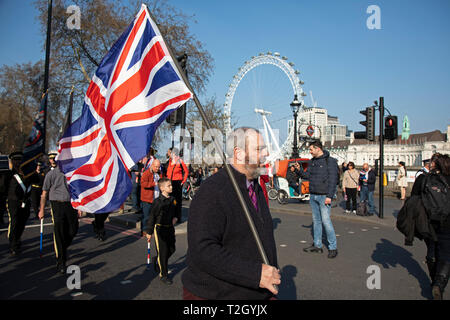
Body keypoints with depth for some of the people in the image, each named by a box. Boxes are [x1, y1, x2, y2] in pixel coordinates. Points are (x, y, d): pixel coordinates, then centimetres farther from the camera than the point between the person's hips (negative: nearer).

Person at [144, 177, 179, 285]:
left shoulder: (173, 200, 5)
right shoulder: (158, 202, -16)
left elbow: (176, 212, 21)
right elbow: (152, 217, -13)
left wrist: (176, 218, -1)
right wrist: (149, 232, -12)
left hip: (170, 228, 7)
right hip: (160, 229, -7)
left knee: (171, 249, 14)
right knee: (162, 252, 0)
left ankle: (158, 263, 39)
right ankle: (163, 275, 14)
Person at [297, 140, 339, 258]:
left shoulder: (330, 161, -7)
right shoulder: (312, 162, 13)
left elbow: (333, 179, -11)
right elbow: (308, 176, 15)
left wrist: (329, 196, -16)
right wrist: (299, 170, -3)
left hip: (324, 196, -7)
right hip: (313, 196, 7)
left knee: (326, 221, -8)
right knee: (316, 221, 11)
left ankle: (333, 247, 4)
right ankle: (317, 245, 20)